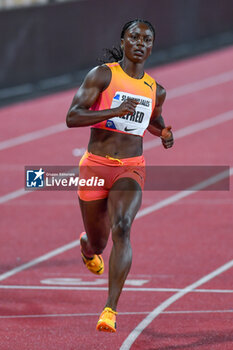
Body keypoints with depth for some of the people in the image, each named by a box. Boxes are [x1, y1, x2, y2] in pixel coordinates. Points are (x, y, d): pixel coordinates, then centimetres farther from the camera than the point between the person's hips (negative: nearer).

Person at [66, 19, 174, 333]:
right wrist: (114, 111, -28)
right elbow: (72, 118, -15)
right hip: (95, 167, -1)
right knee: (97, 243, 14)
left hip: (131, 169, 1)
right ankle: (87, 246, 57)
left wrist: (164, 133, 7)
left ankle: (111, 310, -31)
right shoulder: (102, 74, -6)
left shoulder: (156, 91, 8)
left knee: (122, 228, -27)